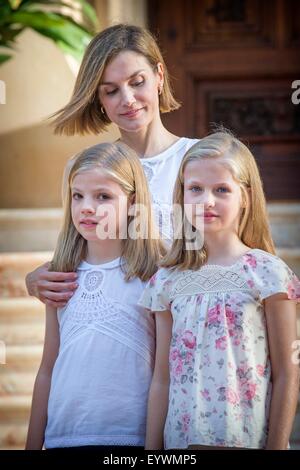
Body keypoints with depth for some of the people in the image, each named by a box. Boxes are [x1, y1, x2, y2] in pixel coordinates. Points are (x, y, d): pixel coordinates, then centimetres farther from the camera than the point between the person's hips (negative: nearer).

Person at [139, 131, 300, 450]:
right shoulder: (167, 281, 5)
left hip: (250, 440, -3)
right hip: (182, 440, 3)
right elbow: (162, 380, 8)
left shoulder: (266, 272, -5)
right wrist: (151, 448, 6)